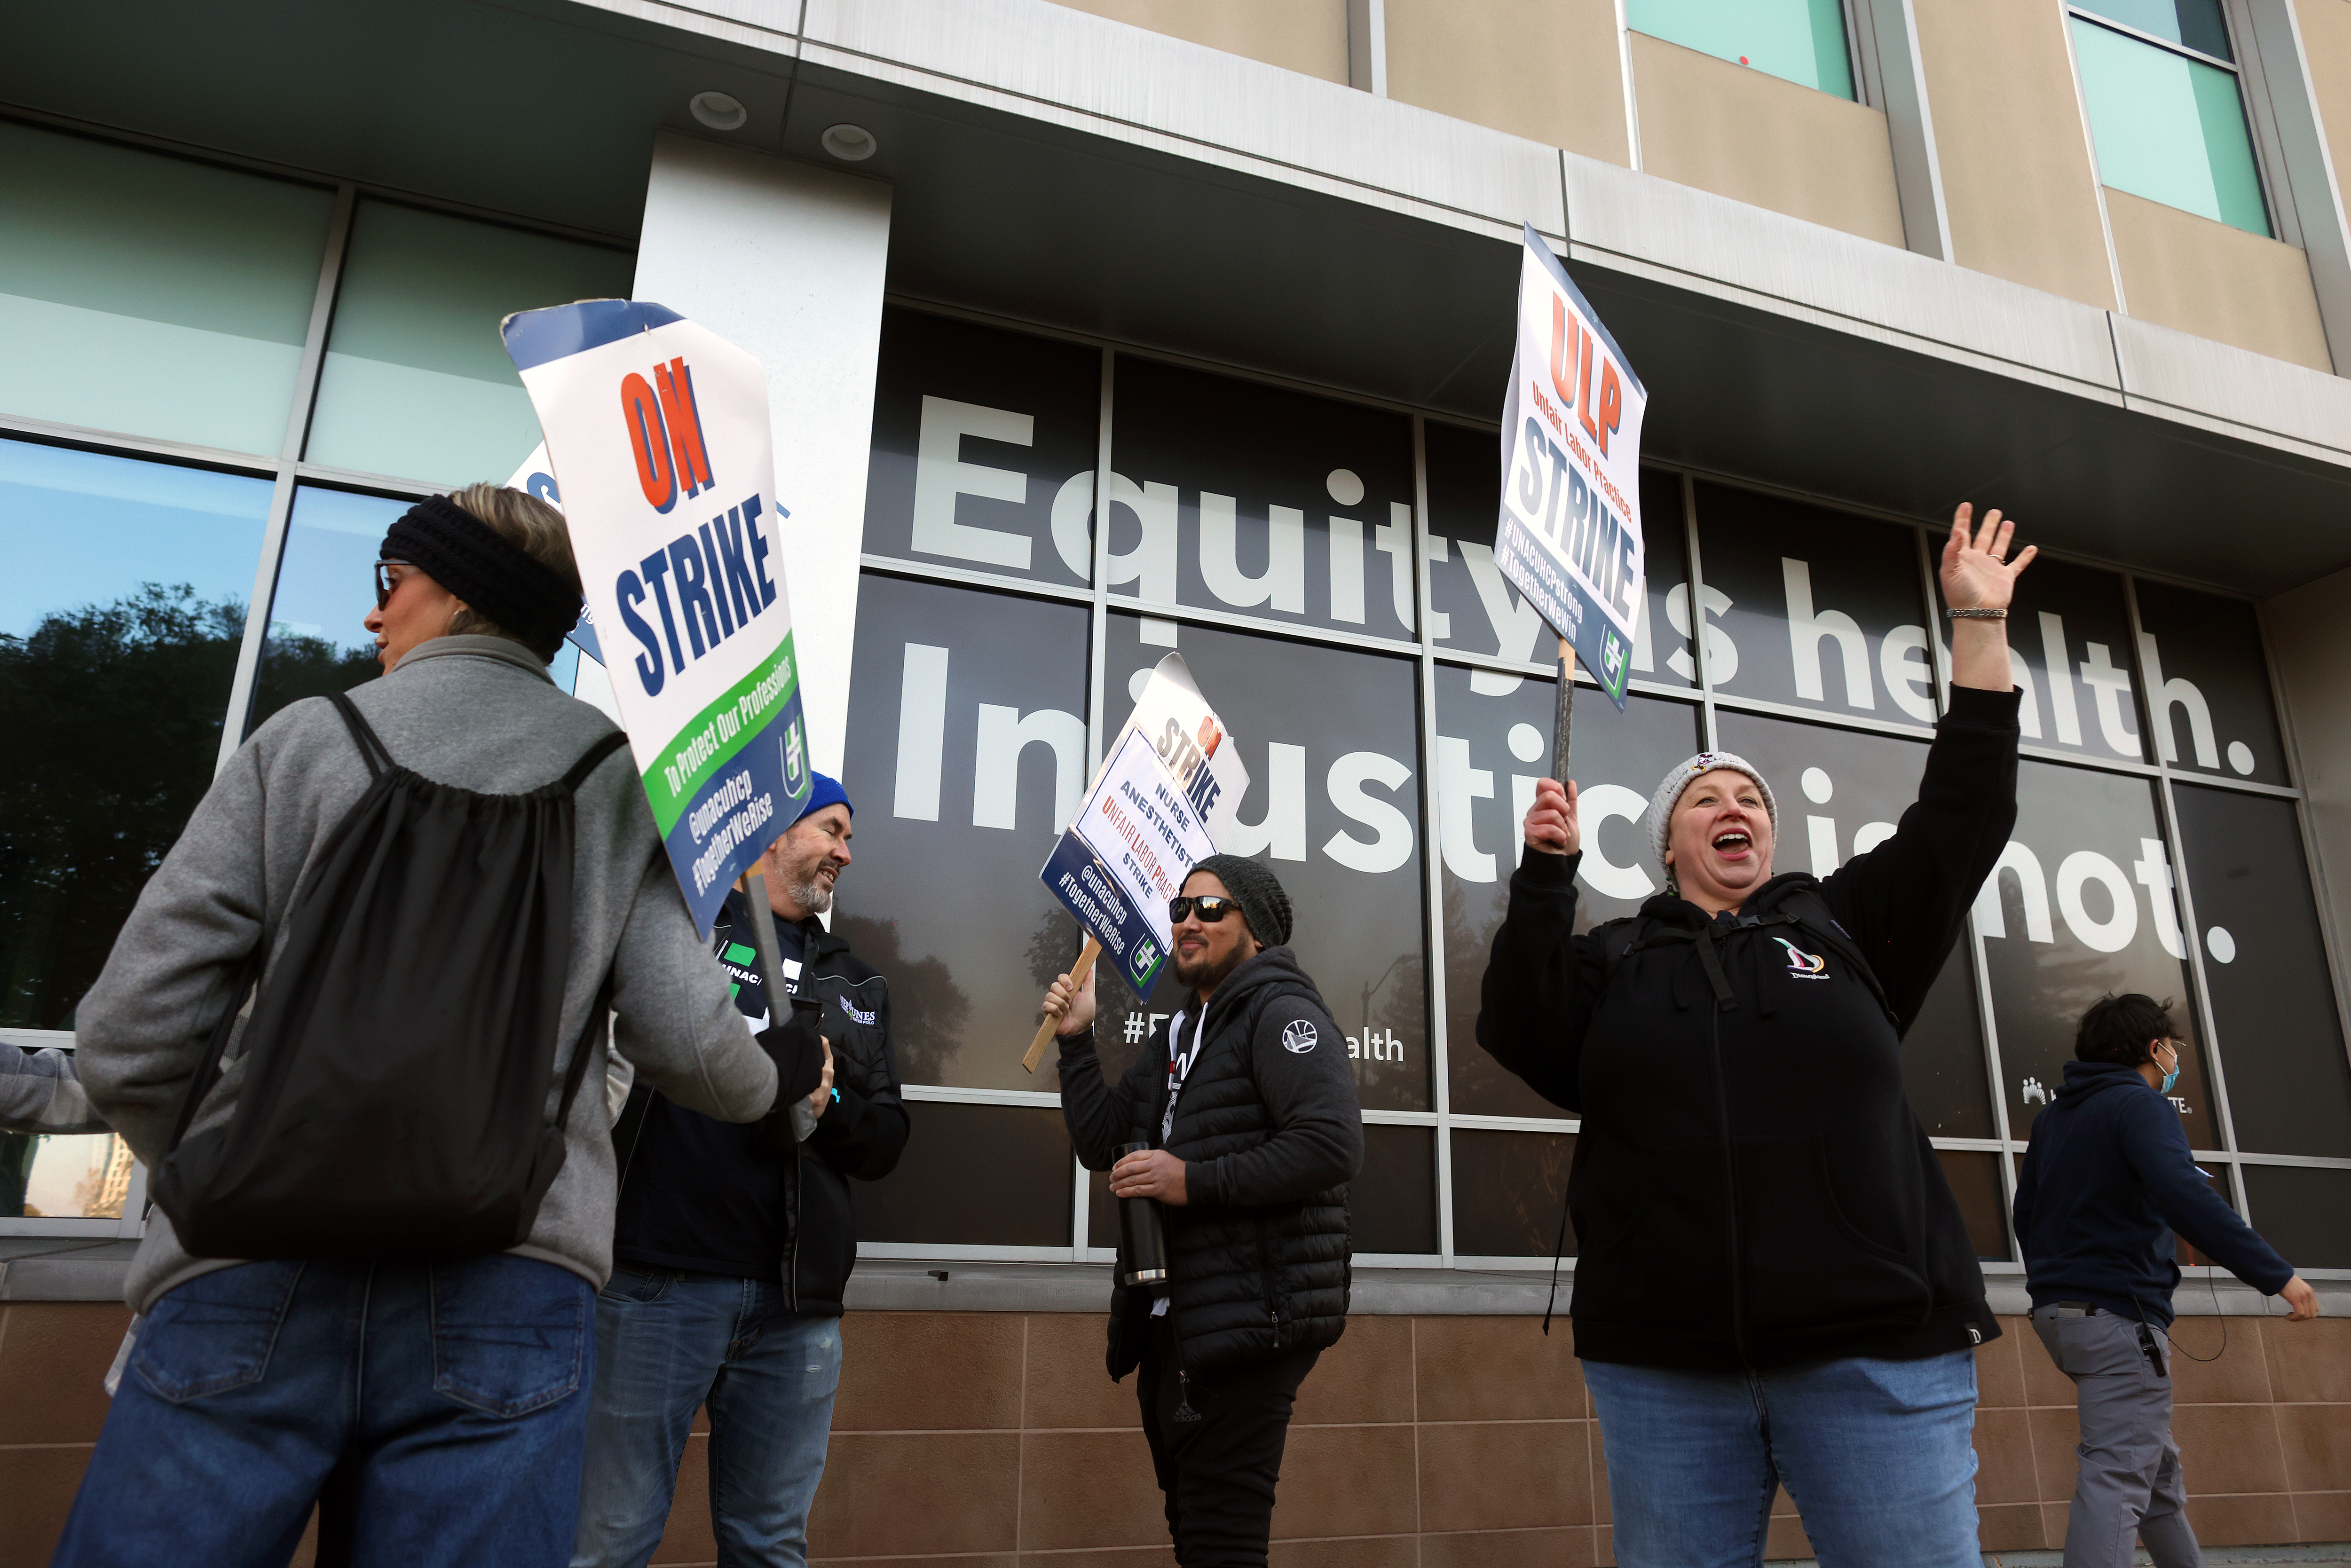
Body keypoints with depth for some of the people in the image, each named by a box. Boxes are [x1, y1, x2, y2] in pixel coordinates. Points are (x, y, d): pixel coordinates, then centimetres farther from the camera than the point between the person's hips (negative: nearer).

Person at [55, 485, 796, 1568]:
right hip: (499, 1291, 1)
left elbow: (131, 1036, 2)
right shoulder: (621, 778, 7)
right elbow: (684, 1041, -2)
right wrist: (773, 1089, 20)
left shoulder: (304, 738, 7)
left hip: (253, 1281, 0)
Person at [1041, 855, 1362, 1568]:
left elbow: (1334, 1144, -24)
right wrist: (1076, 1043, 3)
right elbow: (1105, 1144, 14)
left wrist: (1195, 1181, -22)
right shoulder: (1178, 1033, 18)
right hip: (1172, 1320, 9)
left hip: (1250, 1317, -9)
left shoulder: (1282, 1013, -10)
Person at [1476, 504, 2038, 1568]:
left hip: (1874, 1351, 0)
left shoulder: (1842, 926, 13)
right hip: (1662, 1367, 0)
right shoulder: (1615, 959, 12)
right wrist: (1544, 872, -11)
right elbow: (1518, 1034, -4)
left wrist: (1979, 623, 5)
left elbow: (1963, 816, 6)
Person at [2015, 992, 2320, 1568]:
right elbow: (2184, 1195, -26)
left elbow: (2025, 1213, 22)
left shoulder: (2053, 1116, 17)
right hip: (2118, 1312, -9)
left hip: (2059, 1306, 9)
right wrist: (2277, 1273, -24)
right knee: (2119, 1476, -12)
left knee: (2156, 1465, 21)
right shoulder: (2140, 1104, -9)